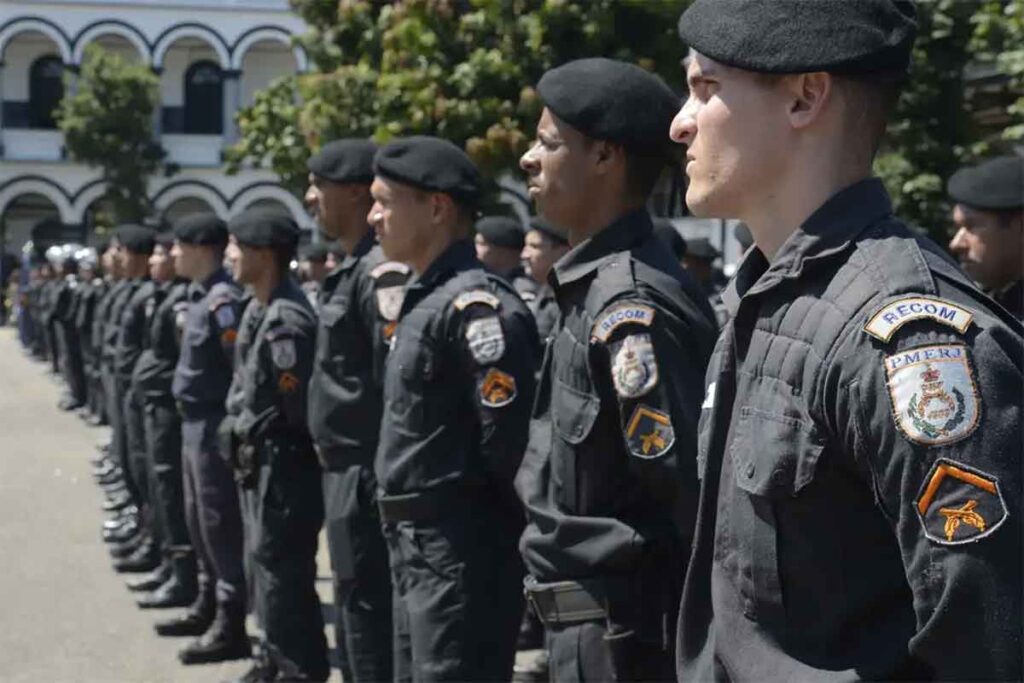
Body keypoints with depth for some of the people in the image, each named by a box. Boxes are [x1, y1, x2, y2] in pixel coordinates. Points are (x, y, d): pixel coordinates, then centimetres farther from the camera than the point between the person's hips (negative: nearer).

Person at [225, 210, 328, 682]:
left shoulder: (287, 320, -21)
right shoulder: (258, 311, 10)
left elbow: (301, 406, -22)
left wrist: (274, 448, -12)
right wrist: (244, 439, 10)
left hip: (281, 461, -10)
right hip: (257, 458, 10)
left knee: (281, 568, -2)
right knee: (262, 561, 18)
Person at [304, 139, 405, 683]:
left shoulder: (382, 272, -18)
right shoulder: (350, 271, 14)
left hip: (368, 478, -10)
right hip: (345, 474, 10)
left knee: (370, 621, -3)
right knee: (354, 617, 19)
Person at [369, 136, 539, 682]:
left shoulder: (475, 304, -18)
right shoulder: (422, 299, 13)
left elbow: (510, 436, -22)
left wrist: (500, 521, -11)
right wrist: (402, 524, 14)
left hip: (462, 550, -10)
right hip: (416, 546, 10)